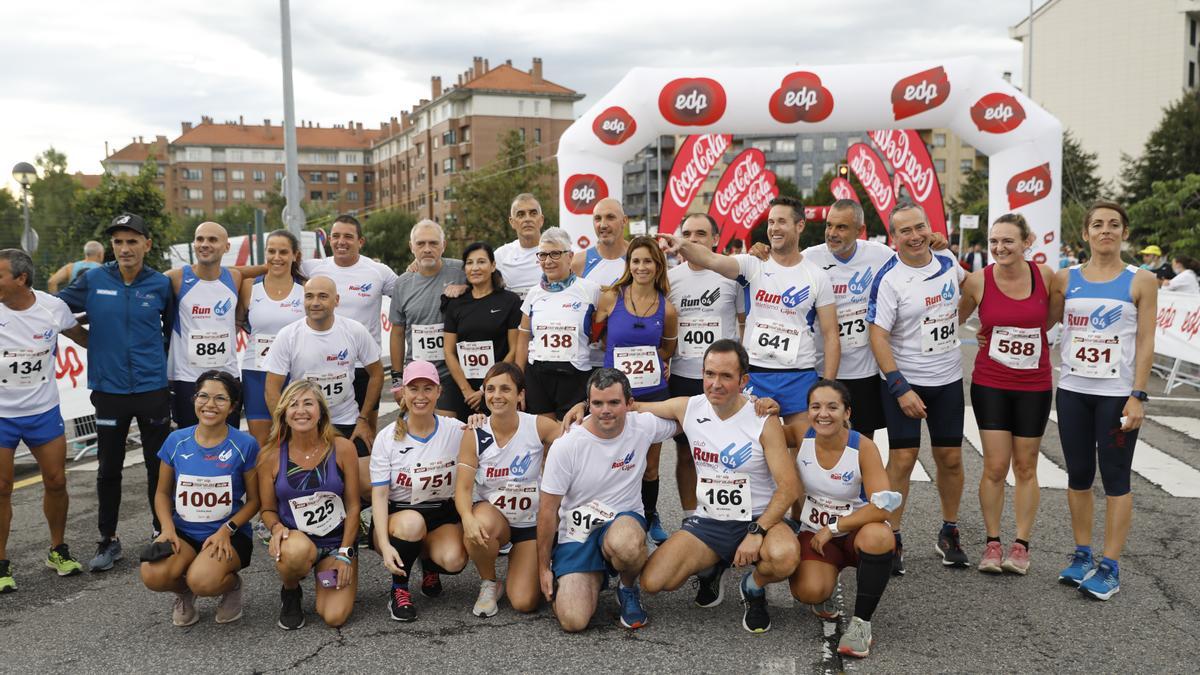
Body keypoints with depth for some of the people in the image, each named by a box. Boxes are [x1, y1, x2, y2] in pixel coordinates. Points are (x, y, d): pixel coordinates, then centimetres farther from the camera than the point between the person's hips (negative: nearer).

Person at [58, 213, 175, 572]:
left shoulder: (161, 284, -2)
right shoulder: (92, 280, -3)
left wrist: (162, 357, 6)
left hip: (153, 388, 0)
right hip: (109, 390, 0)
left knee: (158, 465, 9)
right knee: (108, 469, 9)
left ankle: (162, 532, 25)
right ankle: (108, 540, 23)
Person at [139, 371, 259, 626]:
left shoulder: (245, 445, -7)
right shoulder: (176, 441, 1)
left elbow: (254, 500, -1)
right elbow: (163, 492, 10)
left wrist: (226, 531, -15)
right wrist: (168, 528, -8)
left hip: (229, 535, -3)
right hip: (183, 532, 3)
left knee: (203, 581, -32)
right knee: (152, 576, -27)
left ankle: (232, 586, 6)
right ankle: (184, 592, 11)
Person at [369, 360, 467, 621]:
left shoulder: (455, 431, -3)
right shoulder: (387, 437, -6)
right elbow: (379, 495, -10)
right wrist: (384, 544, -23)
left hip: (443, 515, 1)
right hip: (397, 515, -1)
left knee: (454, 560, -28)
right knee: (412, 522, -36)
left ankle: (429, 564, 11)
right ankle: (398, 589, -9)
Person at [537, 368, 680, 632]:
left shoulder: (644, 426, -9)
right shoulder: (565, 446, -14)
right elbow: (548, 510, -6)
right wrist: (543, 568, -2)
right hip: (576, 533, 0)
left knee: (626, 544, -39)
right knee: (573, 622, -17)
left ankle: (629, 589, -2)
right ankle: (594, 577, 19)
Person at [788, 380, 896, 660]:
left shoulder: (863, 447, -19)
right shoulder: (800, 439, -11)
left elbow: (881, 507, -26)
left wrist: (832, 528, -20)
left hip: (857, 532, -1)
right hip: (815, 534, 2)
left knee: (877, 535, -38)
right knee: (807, 592, -27)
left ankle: (861, 622, -17)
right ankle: (825, 594, 15)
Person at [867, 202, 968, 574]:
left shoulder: (947, 262, 2)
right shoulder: (888, 279, -14)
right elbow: (878, 337, -18)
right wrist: (900, 388, -23)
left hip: (948, 379, 5)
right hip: (905, 382, -5)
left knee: (950, 458, 8)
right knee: (902, 459, -5)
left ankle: (949, 533, 25)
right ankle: (892, 540, 7)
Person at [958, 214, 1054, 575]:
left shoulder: (1045, 275, -6)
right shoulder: (978, 281, -9)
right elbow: (955, 318, 7)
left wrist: (1024, 333, 3)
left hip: (1034, 386, 1)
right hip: (990, 384, -1)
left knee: (1025, 468, 10)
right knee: (995, 467, 0)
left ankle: (1021, 544, 22)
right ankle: (992, 543, 16)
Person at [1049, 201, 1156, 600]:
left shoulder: (1140, 282, -2)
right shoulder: (1066, 279, 4)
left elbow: (1145, 343, -5)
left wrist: (1137, 396, -10)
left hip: (1117, 394, -3)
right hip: (1072, 390, 3)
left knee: (1115, 477, 2)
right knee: (1078, 474, 11)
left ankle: (1110, 567, 10)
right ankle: (1082, 555, 24)